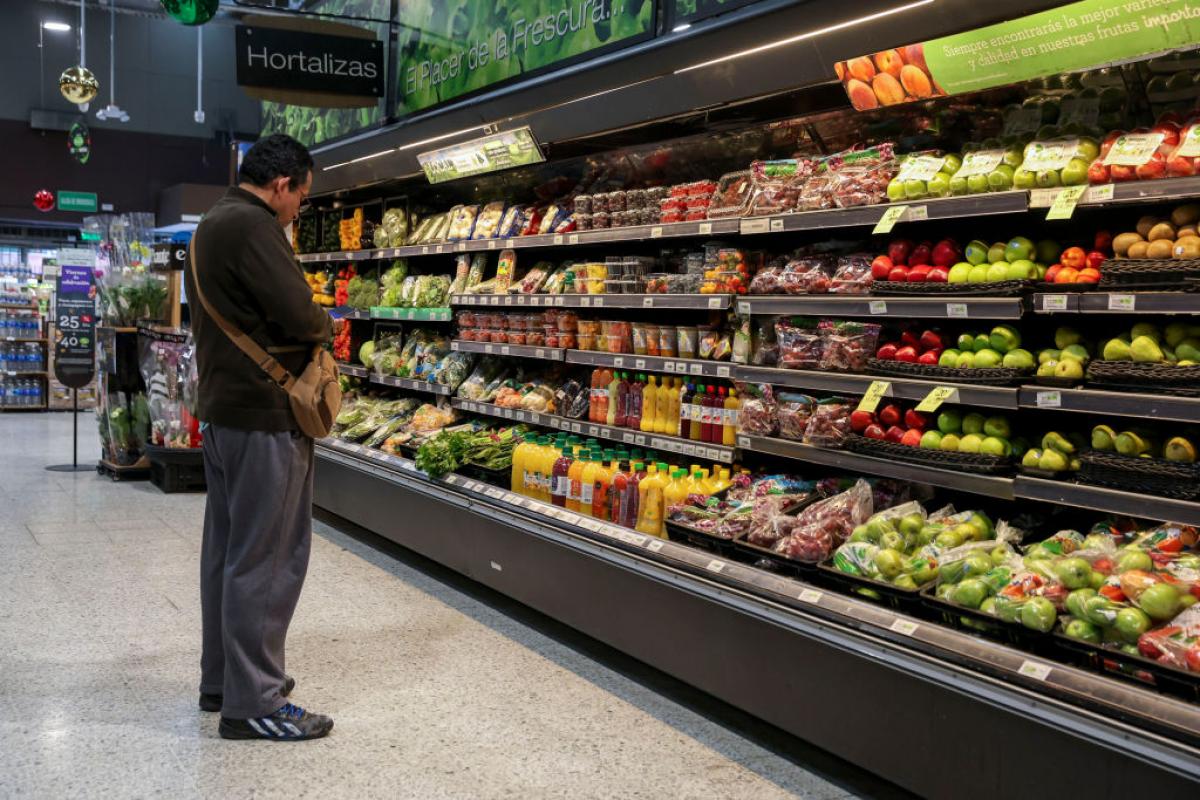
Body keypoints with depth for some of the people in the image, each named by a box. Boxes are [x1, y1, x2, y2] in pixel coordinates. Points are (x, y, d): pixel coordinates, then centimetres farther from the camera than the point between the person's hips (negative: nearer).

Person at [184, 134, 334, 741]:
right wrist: (325, 324, -2)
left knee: (228, 549, 16)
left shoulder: (210, 225, 16)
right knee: (267, 558, -5)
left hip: (221, 409, 11)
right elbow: (299, 315, -24)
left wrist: (307, 326, 10)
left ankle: (222, 680, 27)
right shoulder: (251, 225, -17)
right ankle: (252, 703, 1)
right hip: (264, 416, -11)